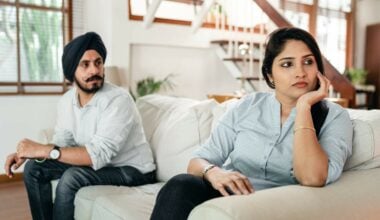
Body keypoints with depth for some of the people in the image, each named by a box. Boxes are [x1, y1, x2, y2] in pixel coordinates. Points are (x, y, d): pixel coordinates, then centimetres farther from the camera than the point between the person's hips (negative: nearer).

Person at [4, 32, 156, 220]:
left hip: (133, 170, -7)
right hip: (100, 162, 7)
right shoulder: (67, 100, -2)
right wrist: (27, 153, -13)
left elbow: (99, 154, -32)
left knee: (72, 177, -29)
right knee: (34, 169, 0)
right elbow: (61, 142, 5)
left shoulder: (118, 100, -26)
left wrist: (44, 150, -32)